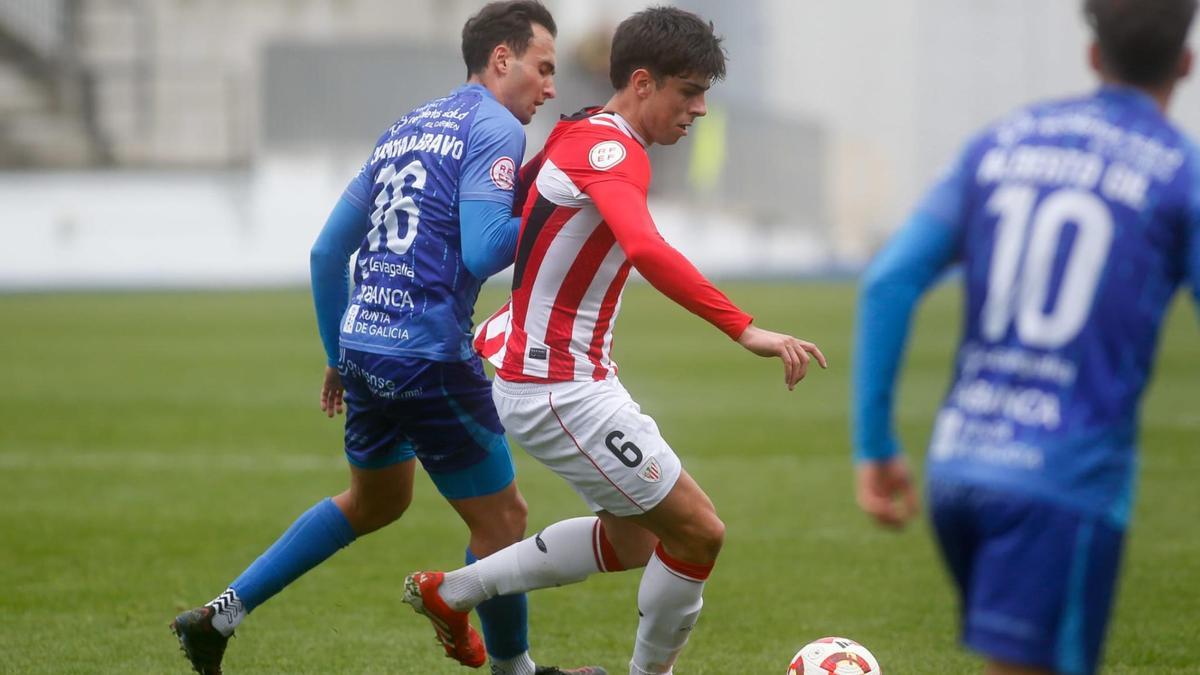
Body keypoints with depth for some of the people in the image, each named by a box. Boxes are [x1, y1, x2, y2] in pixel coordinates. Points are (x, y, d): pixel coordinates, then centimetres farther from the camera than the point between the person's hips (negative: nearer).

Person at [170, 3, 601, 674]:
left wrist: (339, 355, 26)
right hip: (430, 359, -9)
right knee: (501, 517, 6)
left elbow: (328, 252, 19)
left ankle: (221, 613, 22)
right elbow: (481, 252, -20)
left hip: (361, 346, 9)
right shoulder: (495, 128, -7)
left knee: (375, 502, 26)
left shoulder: (404, 131, 17)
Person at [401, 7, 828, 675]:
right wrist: (745, 329, -45)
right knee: (699, 533, -7)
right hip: (559, 388, -10)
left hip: (581, 376, 10)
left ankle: (451, 590, 28)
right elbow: (647, 250, -40)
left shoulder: (584, 135, 9)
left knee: (635, 539, 20)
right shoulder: (606, 148, -21)